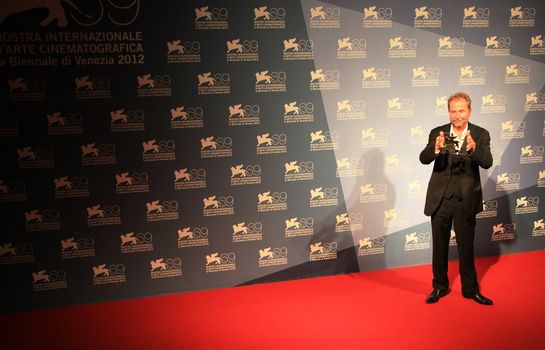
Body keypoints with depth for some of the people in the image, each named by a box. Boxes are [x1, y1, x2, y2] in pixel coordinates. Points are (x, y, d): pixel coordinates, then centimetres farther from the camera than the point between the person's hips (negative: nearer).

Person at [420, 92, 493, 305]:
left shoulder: (480, 135, -4)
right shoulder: (438, 133, -3)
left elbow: (487, 163, -17)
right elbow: (423, 159, -16)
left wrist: (474, 148, -37)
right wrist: (435, 148, -37)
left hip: (466, 199, -1)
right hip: (440, 198, 1)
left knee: (466, 246, 11)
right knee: (439, 246, 13)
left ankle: (470, 289, 29)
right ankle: (439, 287, 29)